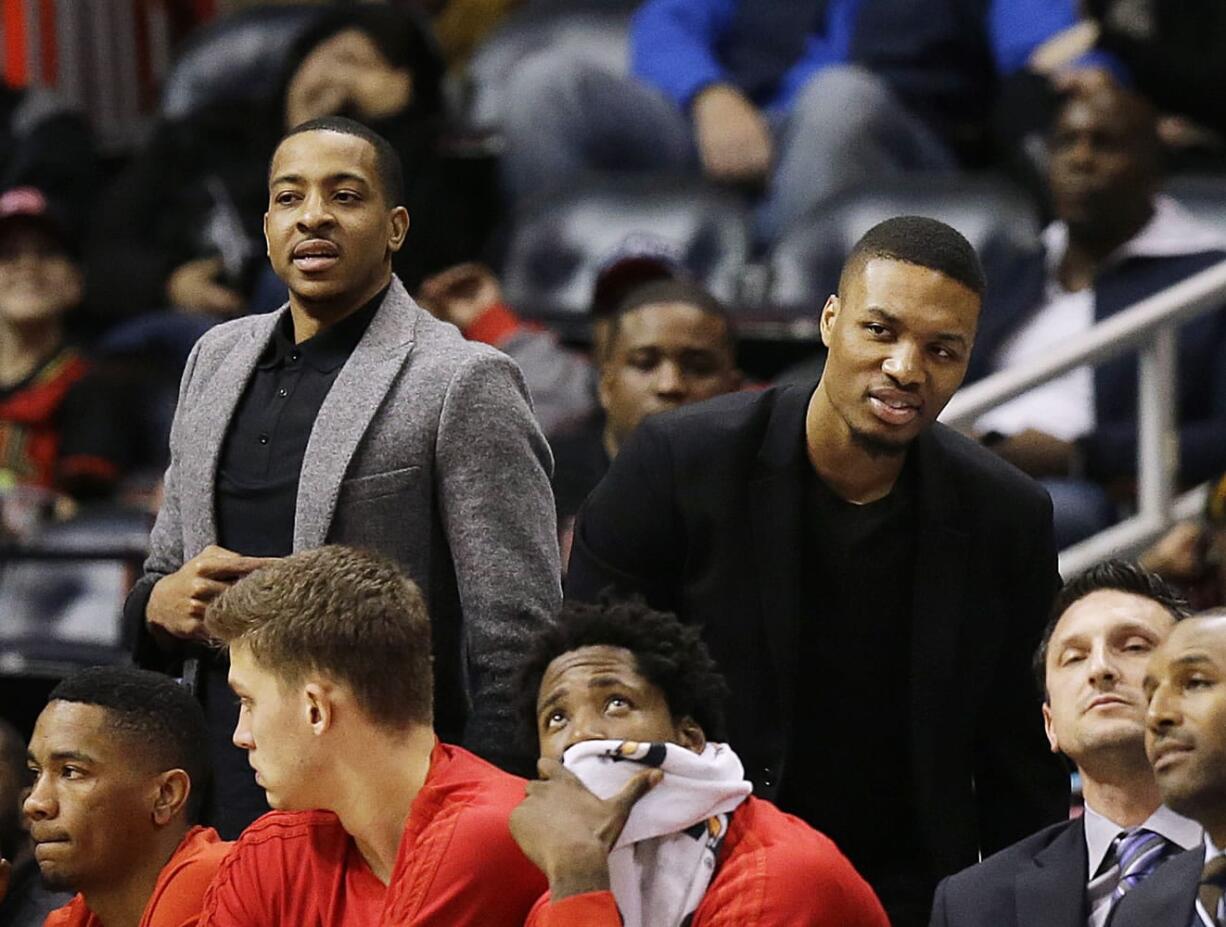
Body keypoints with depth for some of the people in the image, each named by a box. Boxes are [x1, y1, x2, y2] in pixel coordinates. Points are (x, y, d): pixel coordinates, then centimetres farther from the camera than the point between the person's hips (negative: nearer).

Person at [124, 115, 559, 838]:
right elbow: (162, 579, 24)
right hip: (225, 804, 6)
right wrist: (161, 605, 0)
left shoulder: (464, 383, -6)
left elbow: (516, 645, -8)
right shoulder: (218, 359, 15)